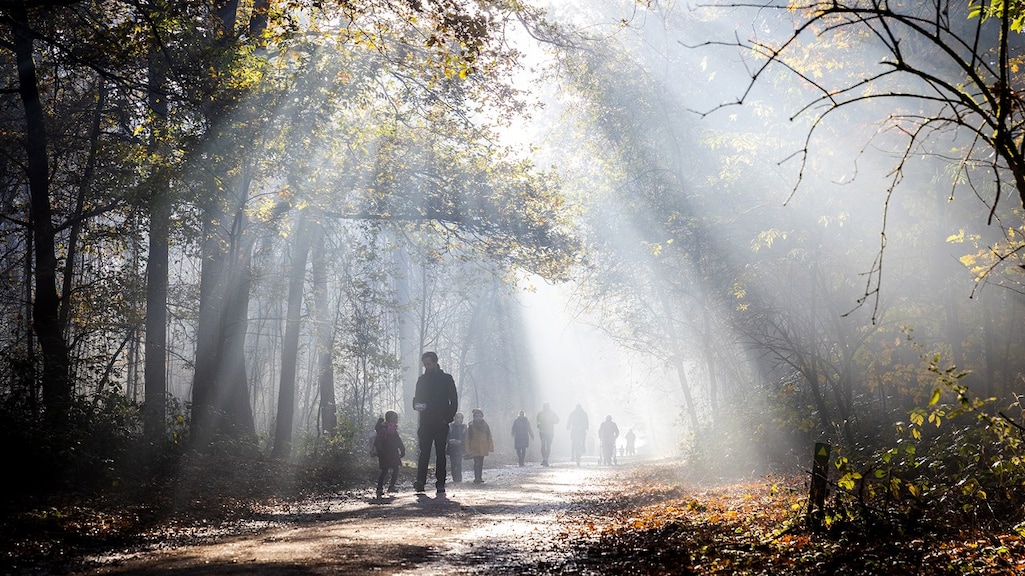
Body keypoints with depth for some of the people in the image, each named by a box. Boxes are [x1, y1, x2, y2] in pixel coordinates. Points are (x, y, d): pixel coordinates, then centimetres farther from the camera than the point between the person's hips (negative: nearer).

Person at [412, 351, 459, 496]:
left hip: (441, 423, -2)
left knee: (440, 454, 0)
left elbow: (454, 400, 3)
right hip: (425, 423, 2)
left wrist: (448, 418, -7)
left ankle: (440, 484, 1)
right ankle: (420, 481, -14)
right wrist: (417, 405, -8)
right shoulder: (422, 379, 12)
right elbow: (417, 398, 16)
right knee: (424, 452, -7)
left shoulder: (446, 379, 4)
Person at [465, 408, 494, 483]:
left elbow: (489, 437, 11)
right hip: (474, 448, -3)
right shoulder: (471, 426, -1)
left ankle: (479, 478, 17)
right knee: (476, 463, -12)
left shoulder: (485, 426, 8)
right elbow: (467, 439, -1)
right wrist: (468, 449, -6)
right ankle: (477, 478, -14)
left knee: (481, 463, 9)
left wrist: (490, 448, 5)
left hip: (483, 448, 3)